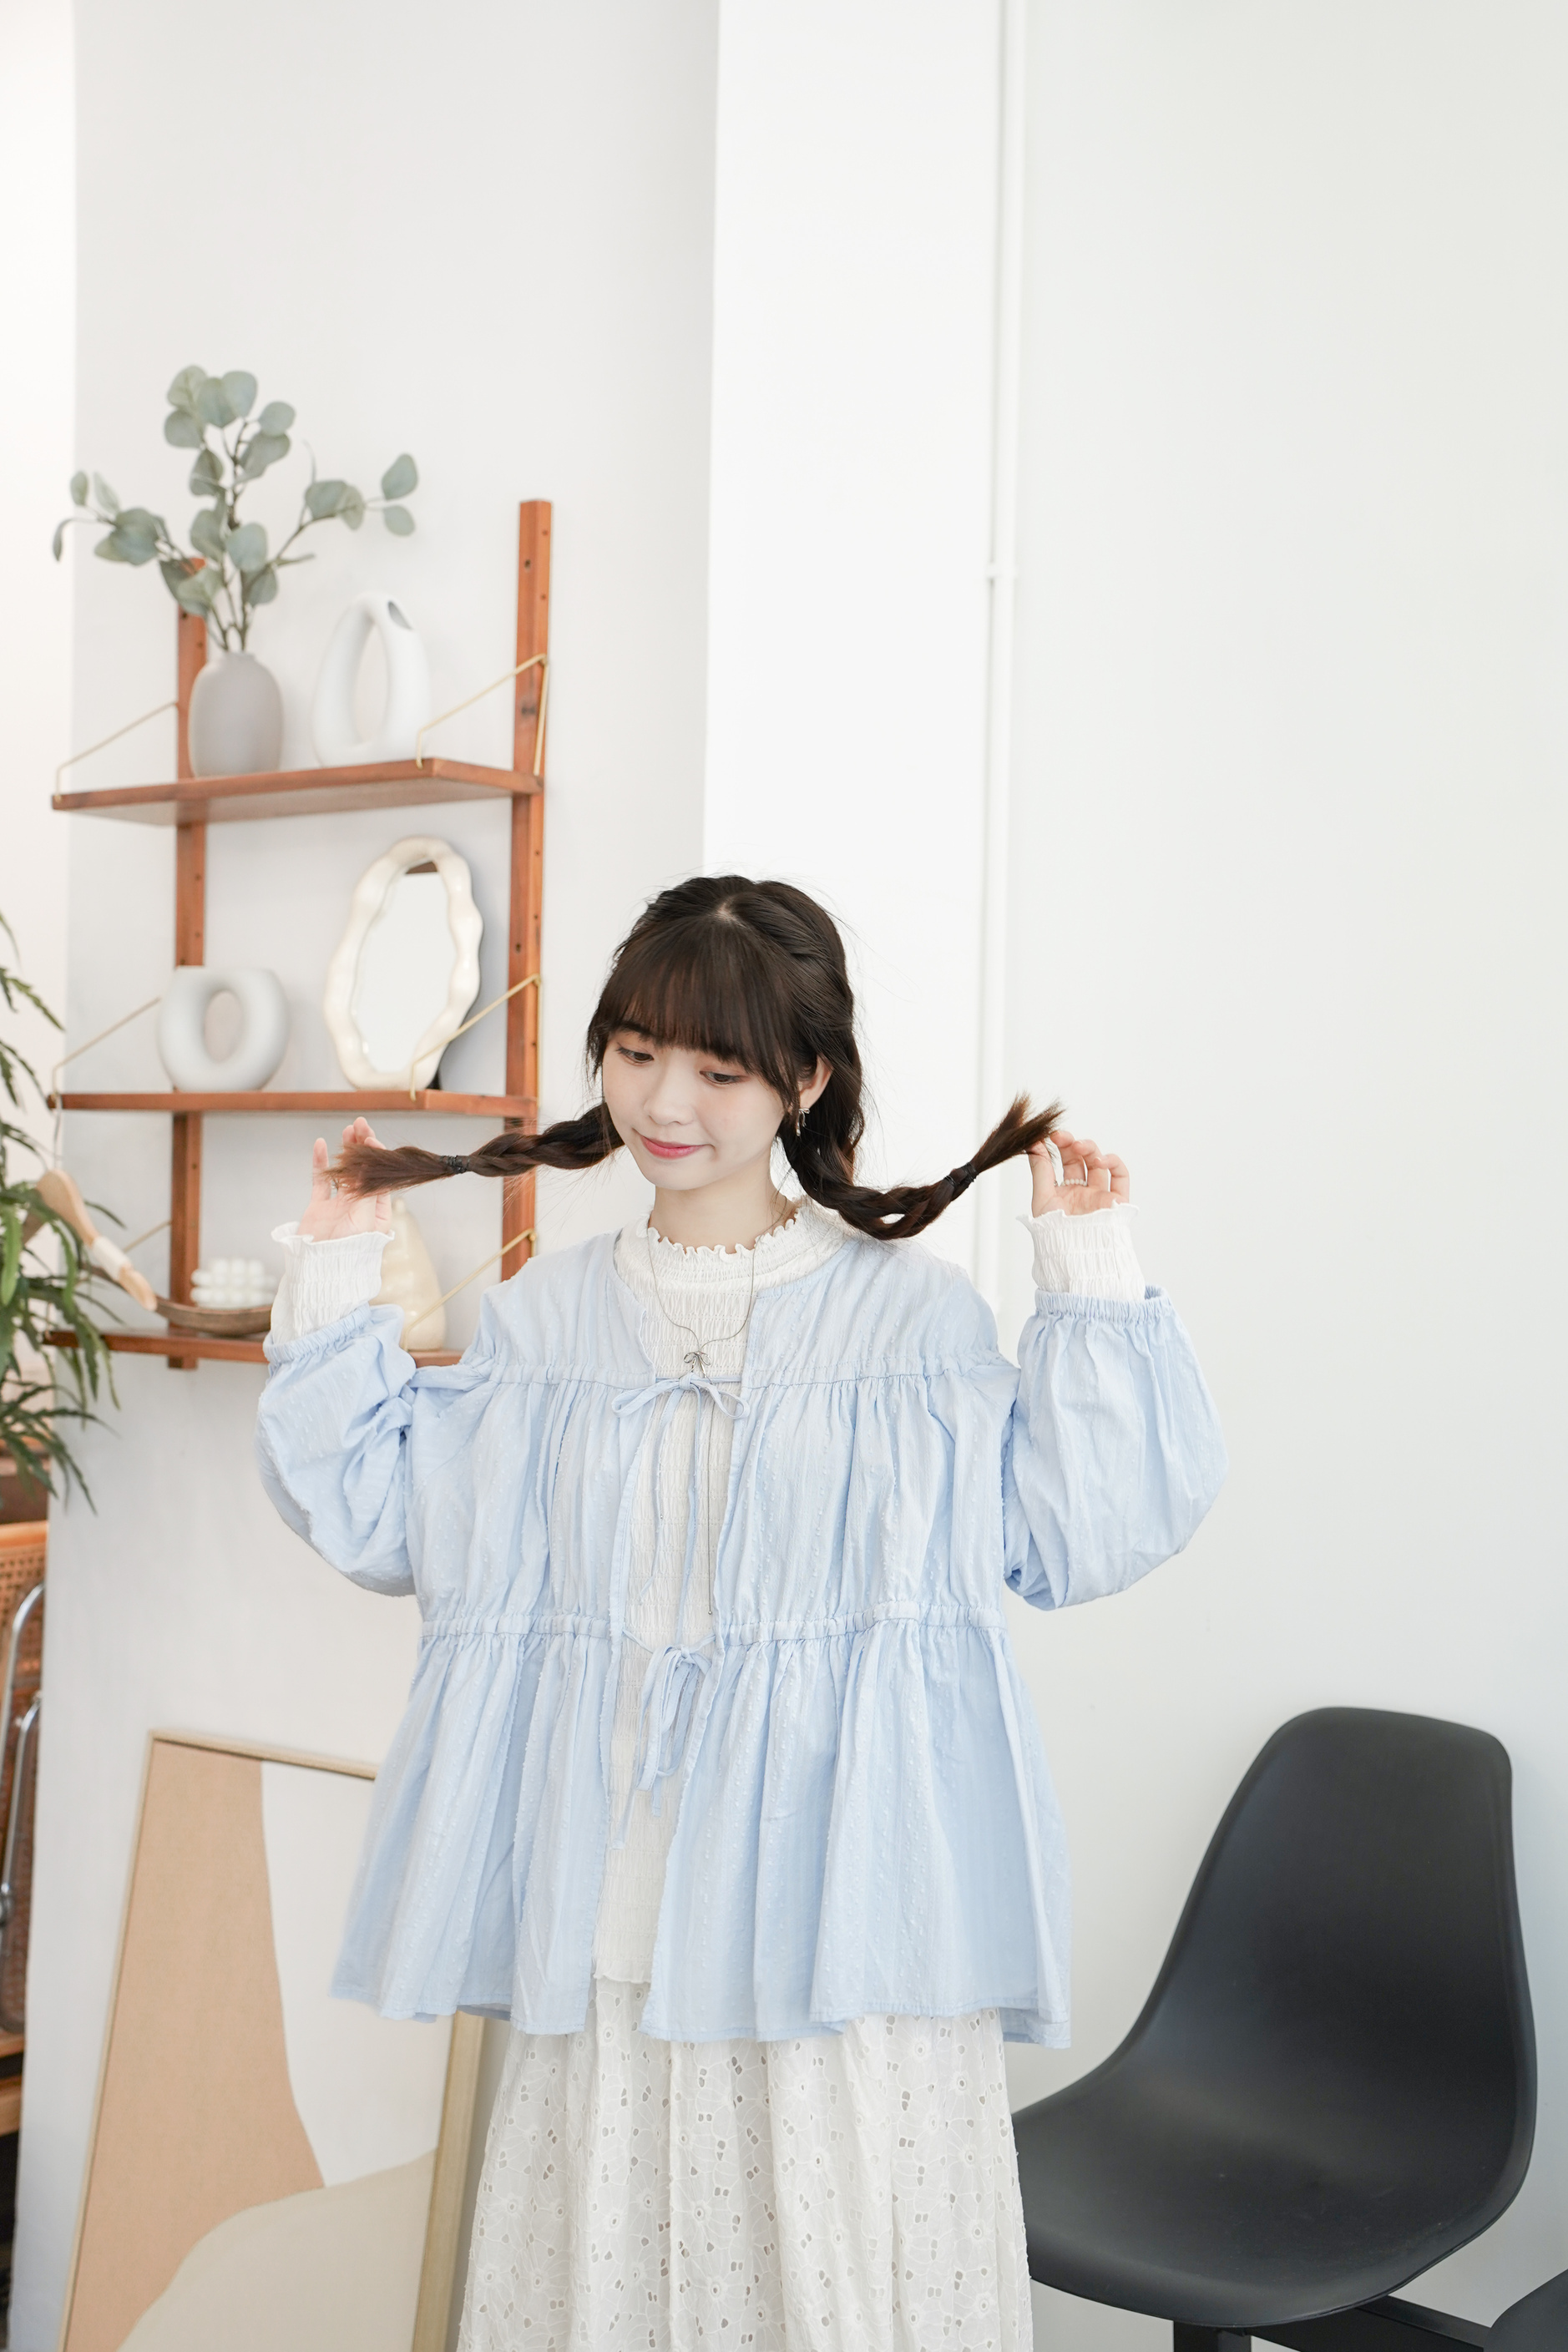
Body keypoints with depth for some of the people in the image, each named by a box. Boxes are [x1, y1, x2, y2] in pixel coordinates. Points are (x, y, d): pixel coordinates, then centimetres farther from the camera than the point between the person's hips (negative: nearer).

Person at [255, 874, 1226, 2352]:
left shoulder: (912, 1313, -1)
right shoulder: (543, 1317, 8)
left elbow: (1069, 1532, -4)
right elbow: (373, 1511, 10)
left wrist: (1092, 1278, -7)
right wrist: (335, 1284, 6)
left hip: (838, 1900, -2)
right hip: (612, 1905, 3)